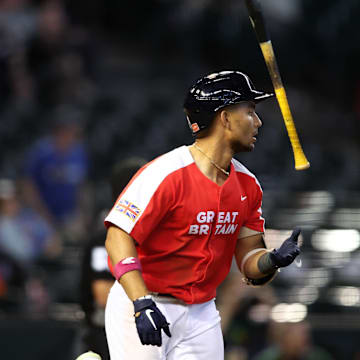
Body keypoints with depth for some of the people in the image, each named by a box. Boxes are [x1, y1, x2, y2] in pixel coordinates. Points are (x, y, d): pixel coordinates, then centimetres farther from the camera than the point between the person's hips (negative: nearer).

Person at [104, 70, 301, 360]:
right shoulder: (166, 174, -18)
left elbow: (249, 261, 8)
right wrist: (143, 304, -32)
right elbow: (119, 238, -22)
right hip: (144, 308, -7)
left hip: (202, 312, 7)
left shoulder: (247, 184, 6)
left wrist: (272, 260, -16)